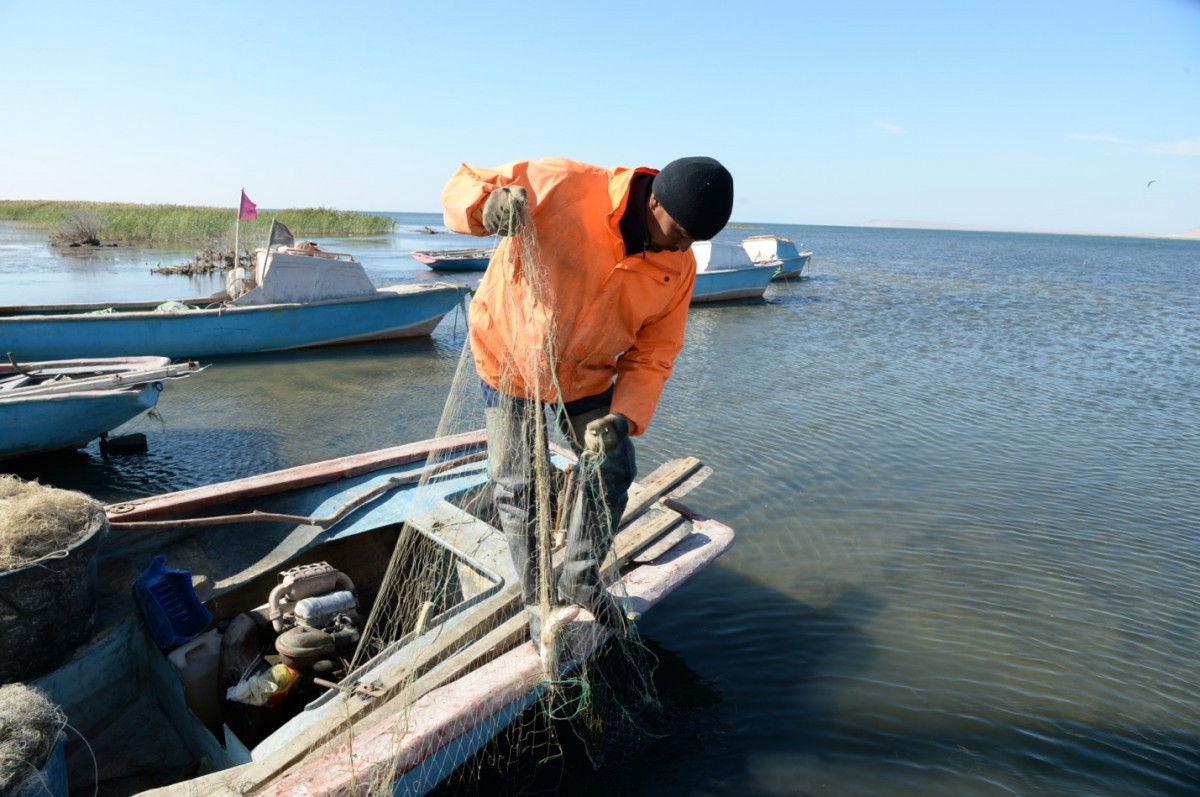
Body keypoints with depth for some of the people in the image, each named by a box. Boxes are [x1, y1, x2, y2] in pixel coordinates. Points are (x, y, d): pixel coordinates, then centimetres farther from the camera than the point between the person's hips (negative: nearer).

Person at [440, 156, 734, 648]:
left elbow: (652, 356, -10)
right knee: (518, 487, 3)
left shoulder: (678, 269, -14)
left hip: (588, 377, 4)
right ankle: (537, 597, 28)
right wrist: (489, 205, -43)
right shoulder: (563, 185, -27)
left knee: (612, 474, 7)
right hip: (511, 359, -3)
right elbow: (462, 186, -19)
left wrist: (624, 416, -26)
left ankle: (581, 580, 34)